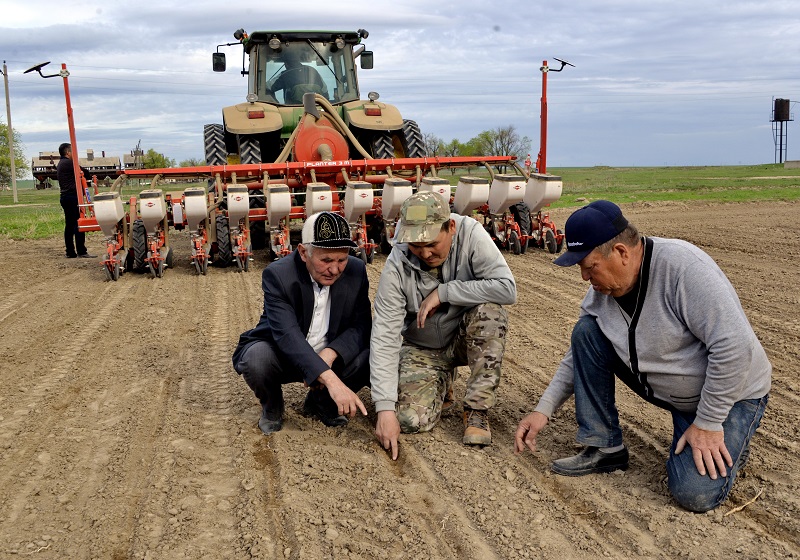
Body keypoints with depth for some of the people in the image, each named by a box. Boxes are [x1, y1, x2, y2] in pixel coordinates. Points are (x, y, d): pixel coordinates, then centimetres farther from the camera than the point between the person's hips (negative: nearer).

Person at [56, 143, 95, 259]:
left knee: (69, 225, 9)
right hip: (73, 196, -10)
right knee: (79, 223, -10)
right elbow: (85, 172, -8)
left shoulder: (60, 164, 21)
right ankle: (81, 251, -11)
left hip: (65, 197, 10)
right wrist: (82, 172, 13)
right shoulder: (68, 163, -10)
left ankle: (70, 252, 11)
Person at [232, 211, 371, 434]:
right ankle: (271, 406, 1)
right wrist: (331, 379, -50)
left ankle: (321, 400, 6)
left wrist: (331, 353, -33)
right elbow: (287, 334, -38)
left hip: (331, 357, 3)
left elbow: (362, 326, -11)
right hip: (282, 356, -3)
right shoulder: (277, 275, -25)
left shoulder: (356, 271, -11)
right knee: (256, 357, -36)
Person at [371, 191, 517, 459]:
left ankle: (476, 410, -18)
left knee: (489, 312, -33)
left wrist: (443, 292, -30)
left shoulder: (470, 234, -22)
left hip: (467, 338, 0)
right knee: (410, 420, -20)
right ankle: (441, 389, 18)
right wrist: (385, 407, -30)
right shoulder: (396, 268, -22)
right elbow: (384, 339, -23)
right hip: (422, 349, 0)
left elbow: (507, 289, -31)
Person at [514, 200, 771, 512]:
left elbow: (733, 345, -31)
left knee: (695, 493, -23)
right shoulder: (602, 288, -7)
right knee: (586, 331, -9)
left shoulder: (680, 265, -30)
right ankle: (604, 449, 0)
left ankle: (729, 440, 12)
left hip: (729, 392, -6)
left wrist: (707, 423, -23)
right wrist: (543, 409, -3)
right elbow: (580, 356, 6)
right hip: (659, 388, 7)